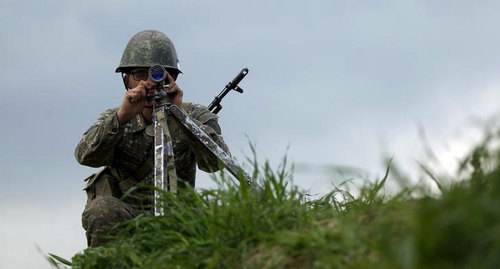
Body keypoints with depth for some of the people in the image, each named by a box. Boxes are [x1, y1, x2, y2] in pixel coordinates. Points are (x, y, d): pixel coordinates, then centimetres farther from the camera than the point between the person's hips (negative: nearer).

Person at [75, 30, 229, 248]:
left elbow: (215, 161, -14)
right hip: (119, 222, 0)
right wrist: (123, 116, -28)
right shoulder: (114, 119, 8)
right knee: (103, 209, -32)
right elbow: (86, 156, -13)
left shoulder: (196, 117, 6)